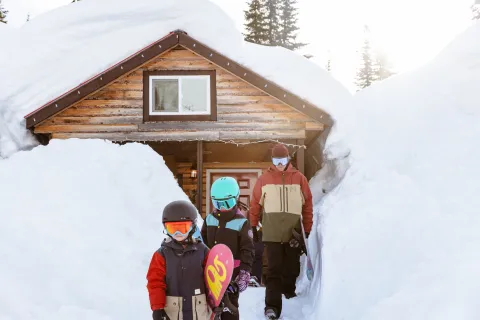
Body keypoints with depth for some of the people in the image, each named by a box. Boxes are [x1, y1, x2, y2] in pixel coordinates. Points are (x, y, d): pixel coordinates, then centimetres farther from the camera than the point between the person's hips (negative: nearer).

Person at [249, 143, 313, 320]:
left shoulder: (299, 178, 3)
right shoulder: (264, 179, 1)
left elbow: (308, 205, 6)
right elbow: (255, 204, 7)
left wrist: (308, 230, 6)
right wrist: (253, 227, 8)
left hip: (294, 232, 2)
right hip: (271, 232, -2)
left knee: (292, 268, 14)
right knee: (274, 270, -6)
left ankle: (289, 292, 37)